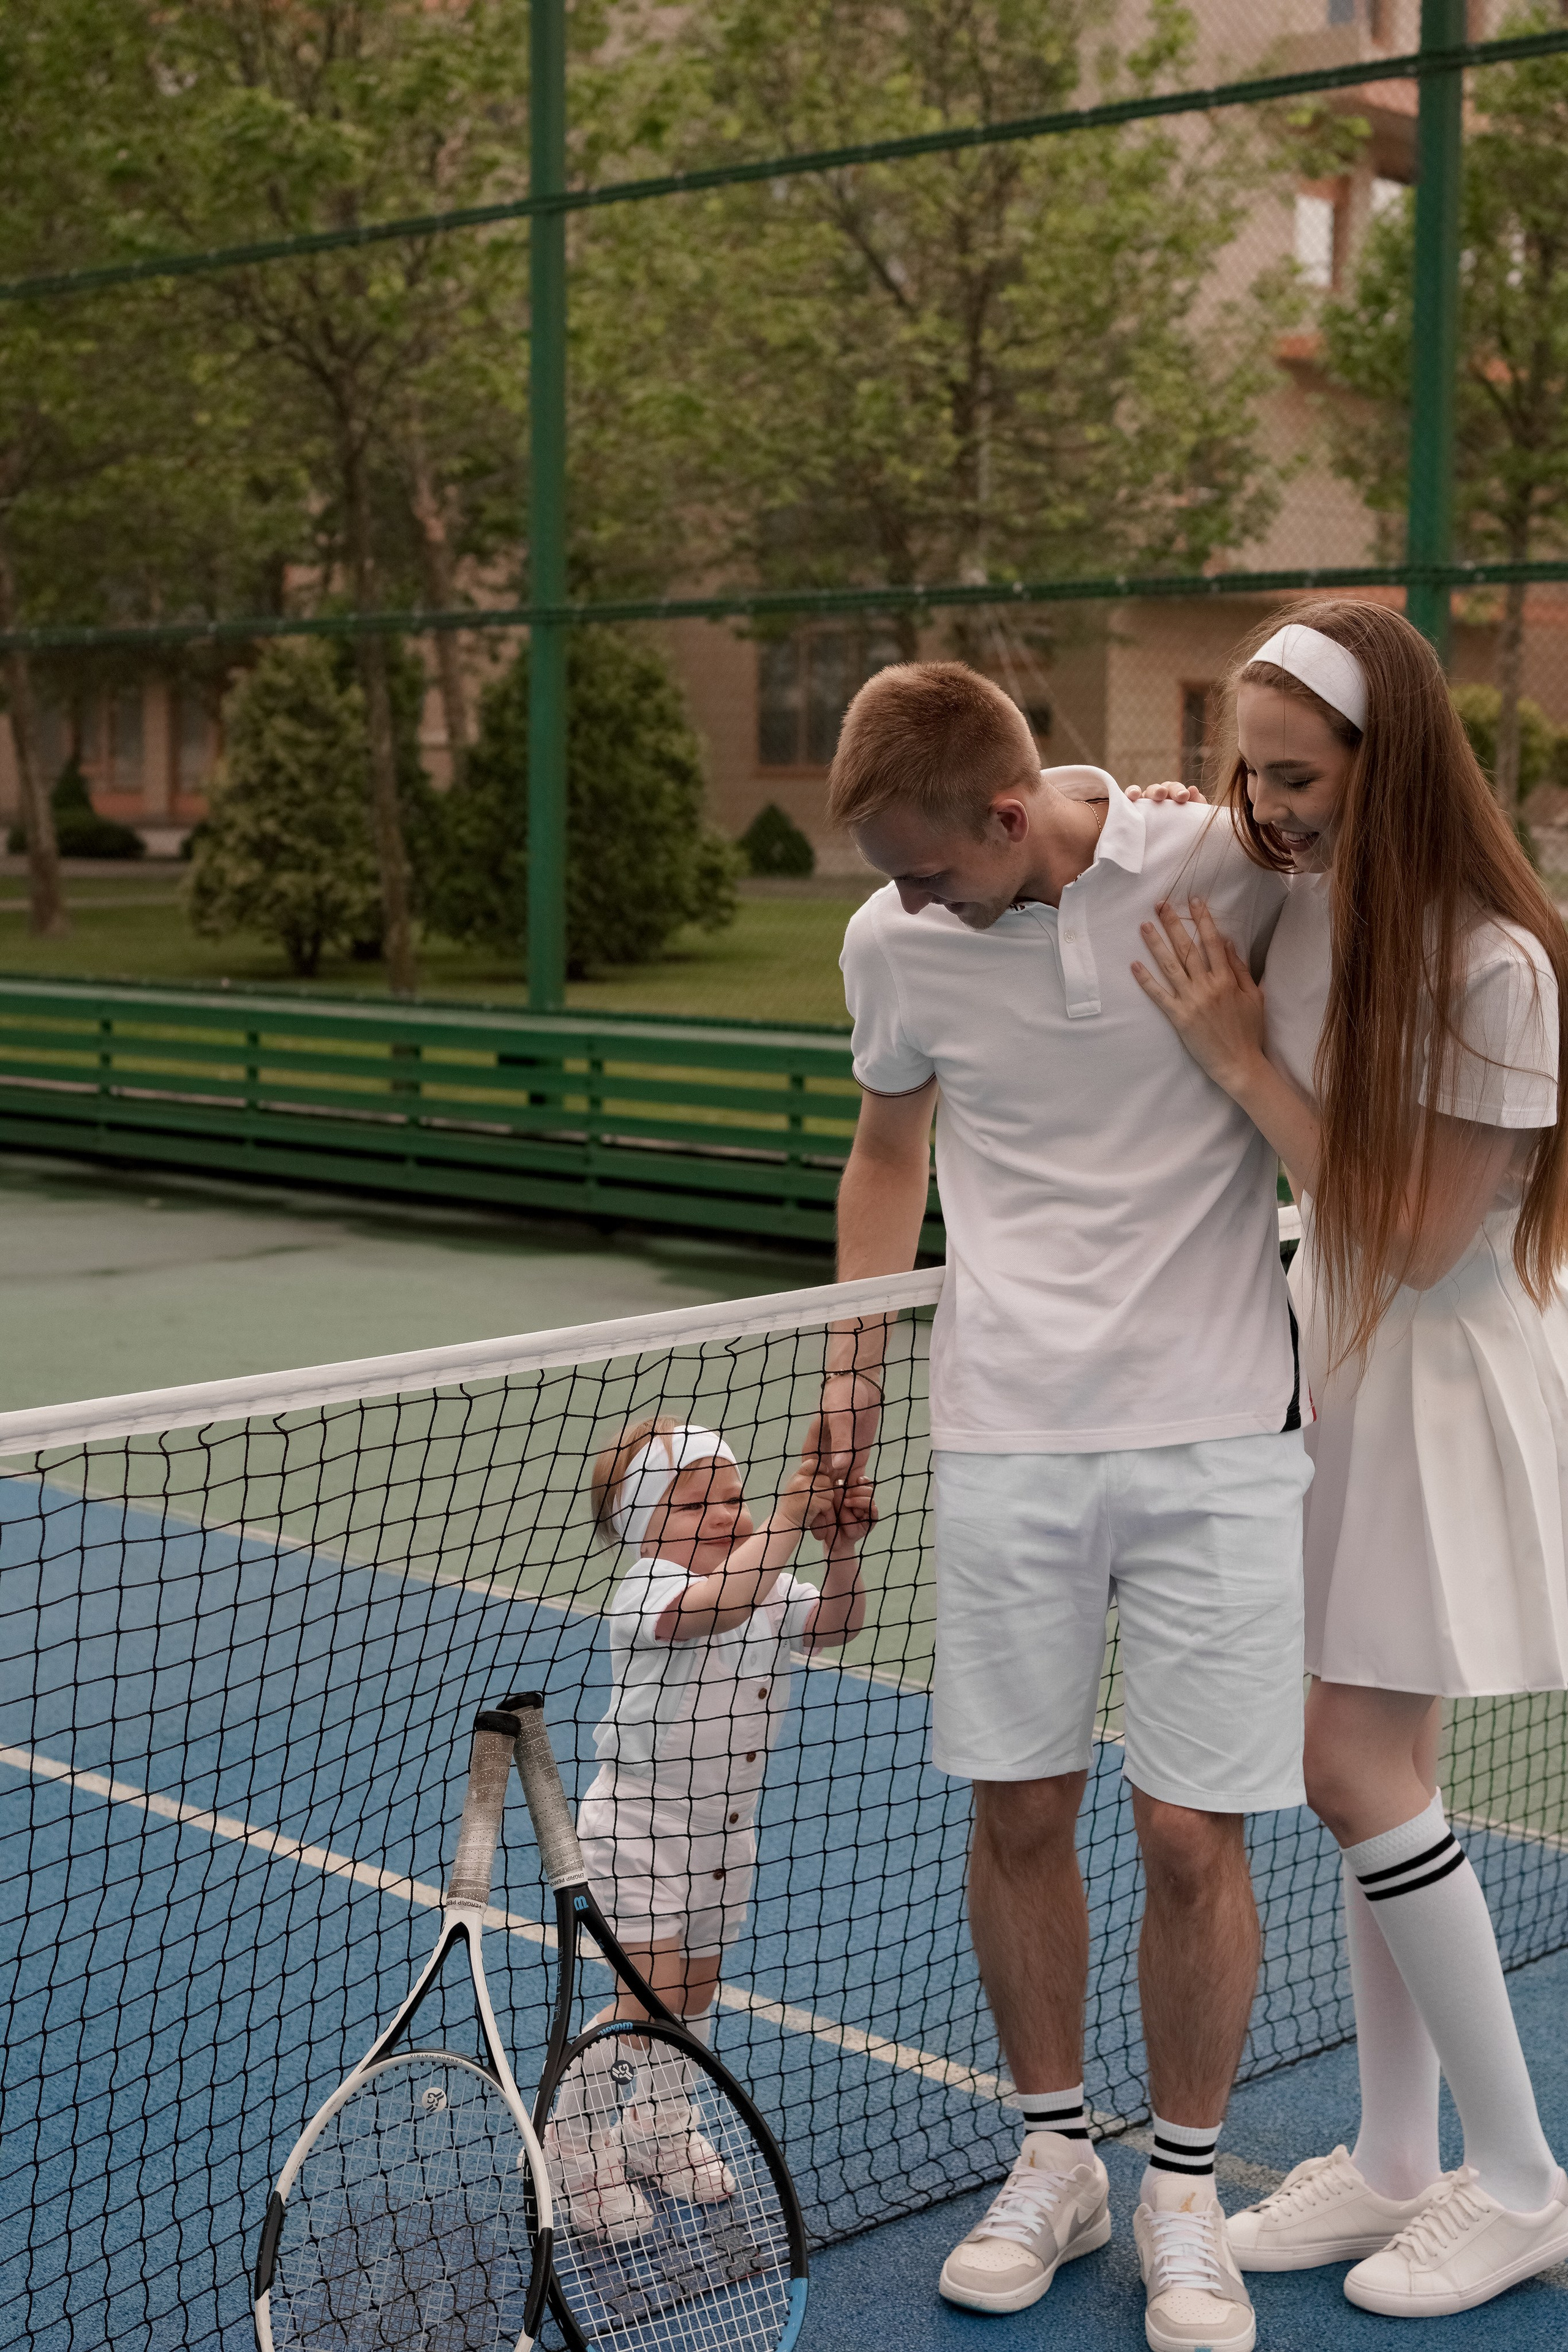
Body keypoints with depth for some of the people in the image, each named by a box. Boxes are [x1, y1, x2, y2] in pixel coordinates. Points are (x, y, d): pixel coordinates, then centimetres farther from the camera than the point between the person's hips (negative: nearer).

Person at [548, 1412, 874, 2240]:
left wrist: (841, 1548, -22)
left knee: (696, 1987, 16)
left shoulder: (767, 1588, 1)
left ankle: (660, 2125, 37)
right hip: (635, 1829, -7)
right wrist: (791, 1511, -43)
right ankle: (576, 2141, 8)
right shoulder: (644, 1595, -24)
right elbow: (722, 1601, -41)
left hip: (724, 1829, 7)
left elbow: (834, 1625, -5)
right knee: (652, 1994, -11)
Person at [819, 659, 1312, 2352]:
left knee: (1191, 1835, 0)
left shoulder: (1231, 870, -8)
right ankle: (1052, 2159, 28)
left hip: (1212, 1433, -2)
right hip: (1004, 1437, 2)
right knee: (1019, 1816, 7)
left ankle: (1184, 2195, 21)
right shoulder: (893, 941, 1)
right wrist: (855, 1357, 13)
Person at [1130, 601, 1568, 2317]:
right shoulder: (1287, 892, 0)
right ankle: (1395, 2162, 23)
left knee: (1356, 1763, -8)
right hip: (1337, 1350, 7)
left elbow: (1417, 1239, -21)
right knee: (1370, 1765, 11)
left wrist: (1241, 1061, -21)